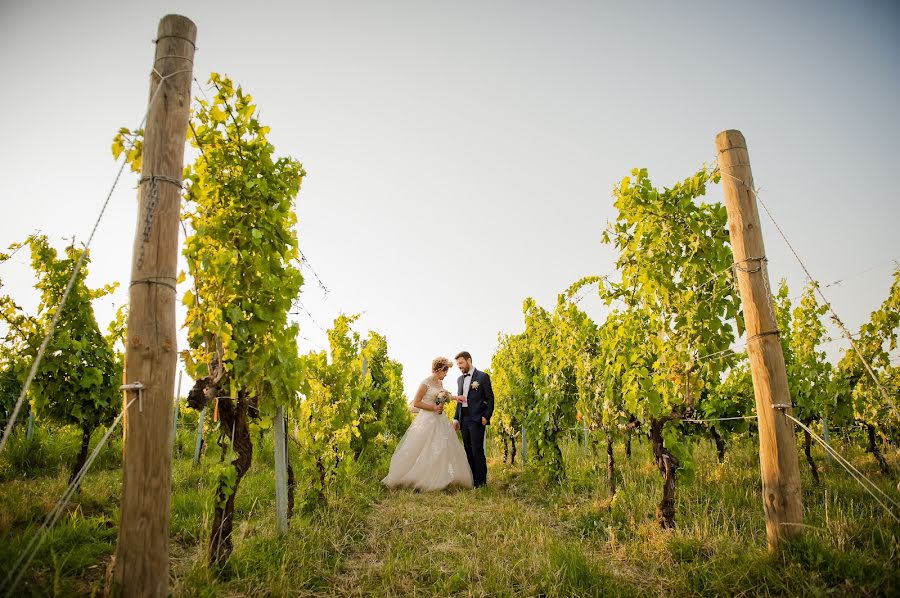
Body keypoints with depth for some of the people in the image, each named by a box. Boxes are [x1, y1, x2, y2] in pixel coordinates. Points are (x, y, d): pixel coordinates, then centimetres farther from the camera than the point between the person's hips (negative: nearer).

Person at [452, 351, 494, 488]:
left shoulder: (482, 377, -2)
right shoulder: (460, 379, 17)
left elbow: (490, 399, -3)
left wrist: (486, 417, -12)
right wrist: (456, 418, 13)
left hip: (477, 420, -6)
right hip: (464, 420, 6)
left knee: (477, 451, -8)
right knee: (468, 452, 8)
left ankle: (481, 482, -1)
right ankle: (472, 480, 14)